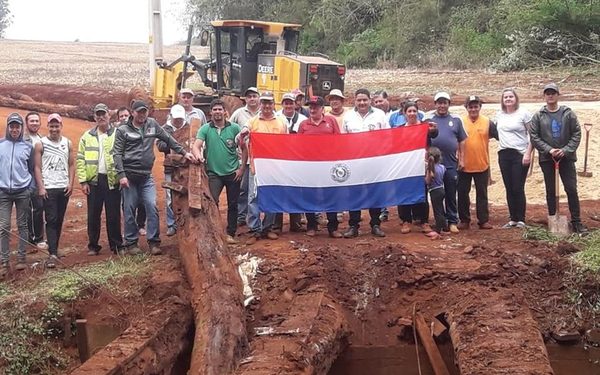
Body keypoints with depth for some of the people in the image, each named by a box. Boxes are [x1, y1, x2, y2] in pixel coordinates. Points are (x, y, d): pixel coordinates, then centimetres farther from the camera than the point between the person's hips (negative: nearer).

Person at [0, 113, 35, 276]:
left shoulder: (28, 147, 3)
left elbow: (32, 170, 7)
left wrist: (31, 189, 2)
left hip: (22, 191, 0)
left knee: (22, 225, 6)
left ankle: (21, 258, 12)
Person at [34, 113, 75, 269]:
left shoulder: (68, 143, 7)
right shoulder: (41, 144, -2)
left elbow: (71, 165, 9)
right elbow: (37, 167, -3)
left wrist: (70, 183, -1)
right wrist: (41, 187, -11)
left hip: (64, 188, 4)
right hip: (49, 188, -3)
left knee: (59, 220, 9)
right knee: (51, 220, -8)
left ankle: (54, 249, 20)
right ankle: (52, 254, -12)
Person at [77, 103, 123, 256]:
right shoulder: (87, 136, 9)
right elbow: (81, 159, 6)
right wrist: (83, 181, -2)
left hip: (112, 180, -2)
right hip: (94, 180, 2)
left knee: (113, 215, 3)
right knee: (93, 215, 7)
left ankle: (116, 245, 13)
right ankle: (93, 246, 17)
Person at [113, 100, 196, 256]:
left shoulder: (152, 124, 7)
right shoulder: (122, 130, -2)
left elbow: (168, 139, 14)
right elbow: (117, 154, -5)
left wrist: (184, 152, 10)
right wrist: (121, 175, -14)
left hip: (147, 176, 3)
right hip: (129, 176, -2)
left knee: (152, 206, -6)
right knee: (129, 210, 3)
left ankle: (154, 242, 2)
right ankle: (131, 243, 14)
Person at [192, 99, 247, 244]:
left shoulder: (234, 128, -2)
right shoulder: (205, 129, -2)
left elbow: (244, 148, 3)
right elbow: (196, 146, -13)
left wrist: (242, 168, -1)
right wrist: (198, 155, -35)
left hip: (233, 172, 1)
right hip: (214, 172, -1)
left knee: (233, 204, 8)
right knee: (212, 201, -15)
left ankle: (231, 233, 21)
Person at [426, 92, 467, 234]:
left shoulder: (456, 120, 8)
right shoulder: (429, 120, 5)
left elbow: (462, 141, 10)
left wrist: (462, 159, 4)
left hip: (451, 164, 1)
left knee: (451, 195, 4)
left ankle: (452, 222, 10)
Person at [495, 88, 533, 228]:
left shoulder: (523, 114, -4)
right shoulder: (499, 115, 10)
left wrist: (528, 153, -13)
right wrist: (502, 141, 9)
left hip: (520, 155, -5)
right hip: (504, 155, 5)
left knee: (518, 189, -6)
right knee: (509, 189, 7)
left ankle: (521, 220, 2)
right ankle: (513, 219, 13)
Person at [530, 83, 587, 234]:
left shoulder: (568, 113, 1)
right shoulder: (538, 116, 1)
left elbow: (577, 134, -2)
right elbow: (534, 137, -3)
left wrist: (566, 150, -14)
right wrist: (549, 150, -14)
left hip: (566, 158, 0)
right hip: (547, 159, 1)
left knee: (571, 189, -2)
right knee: (550, 191, 8)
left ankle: (576, 221, 5)